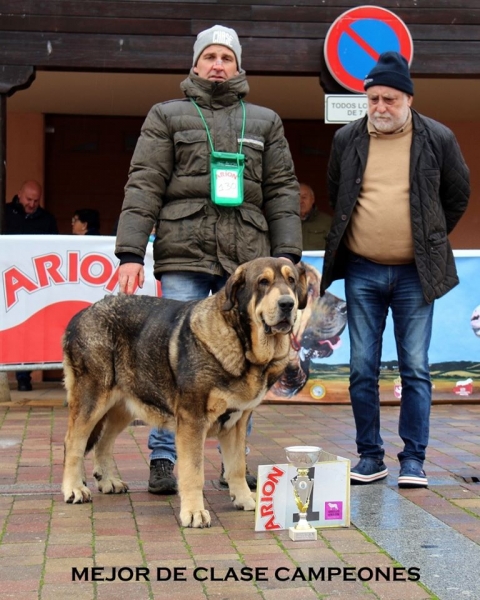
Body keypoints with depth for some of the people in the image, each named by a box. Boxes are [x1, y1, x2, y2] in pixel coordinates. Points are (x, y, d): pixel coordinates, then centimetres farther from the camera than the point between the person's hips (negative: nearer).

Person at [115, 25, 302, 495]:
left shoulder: (264, 122, 17)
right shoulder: (167, 116, 11)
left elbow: (282, 192, 13)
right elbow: (144, 186, 2)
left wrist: (287, 255, 2)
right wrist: (130, 254, -7)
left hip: (246, 260, 2)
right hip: (184, 256, -2)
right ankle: (163, 458, 6)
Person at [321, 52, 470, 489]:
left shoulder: (438, 139, -1)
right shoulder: (347, 139, 5)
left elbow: (458, 194, 12)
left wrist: (430, 240, 10)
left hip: (414, 273, -2)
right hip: (362, 271, 2)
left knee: (415, 369, 0)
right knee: (362, 370, 4)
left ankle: (413, 459, 7)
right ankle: (370, 457, 14)